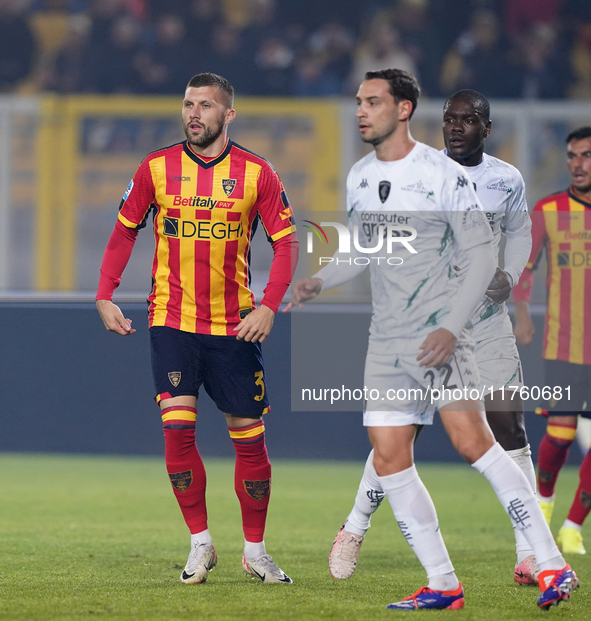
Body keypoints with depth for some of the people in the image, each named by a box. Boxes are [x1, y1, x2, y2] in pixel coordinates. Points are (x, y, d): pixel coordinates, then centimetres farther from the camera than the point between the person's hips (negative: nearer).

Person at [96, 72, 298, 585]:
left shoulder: (256, 173, -3)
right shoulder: (156, 168, 0)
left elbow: (286, 241, 0)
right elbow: (125, 231, 9)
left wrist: (269, 306, -11)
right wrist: (105, 296, 0)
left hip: (234, 325, 0)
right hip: (172, 320, 0)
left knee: (248, 433, 3)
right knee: (177, 427, -12)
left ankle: (255, 551, 17)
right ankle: (200, 543, 2)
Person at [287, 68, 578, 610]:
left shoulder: (443, 174, -8)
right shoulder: (359, 178, 11)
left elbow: (481, 256, -7)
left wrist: (452, 328, -17)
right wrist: (317, 282, 5)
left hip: (439, 332, -6)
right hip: (386, 341, 6)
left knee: (471, 440, -19)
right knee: (389, 461, -1)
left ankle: (552, 565, -16)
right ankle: (443, 585, 7)